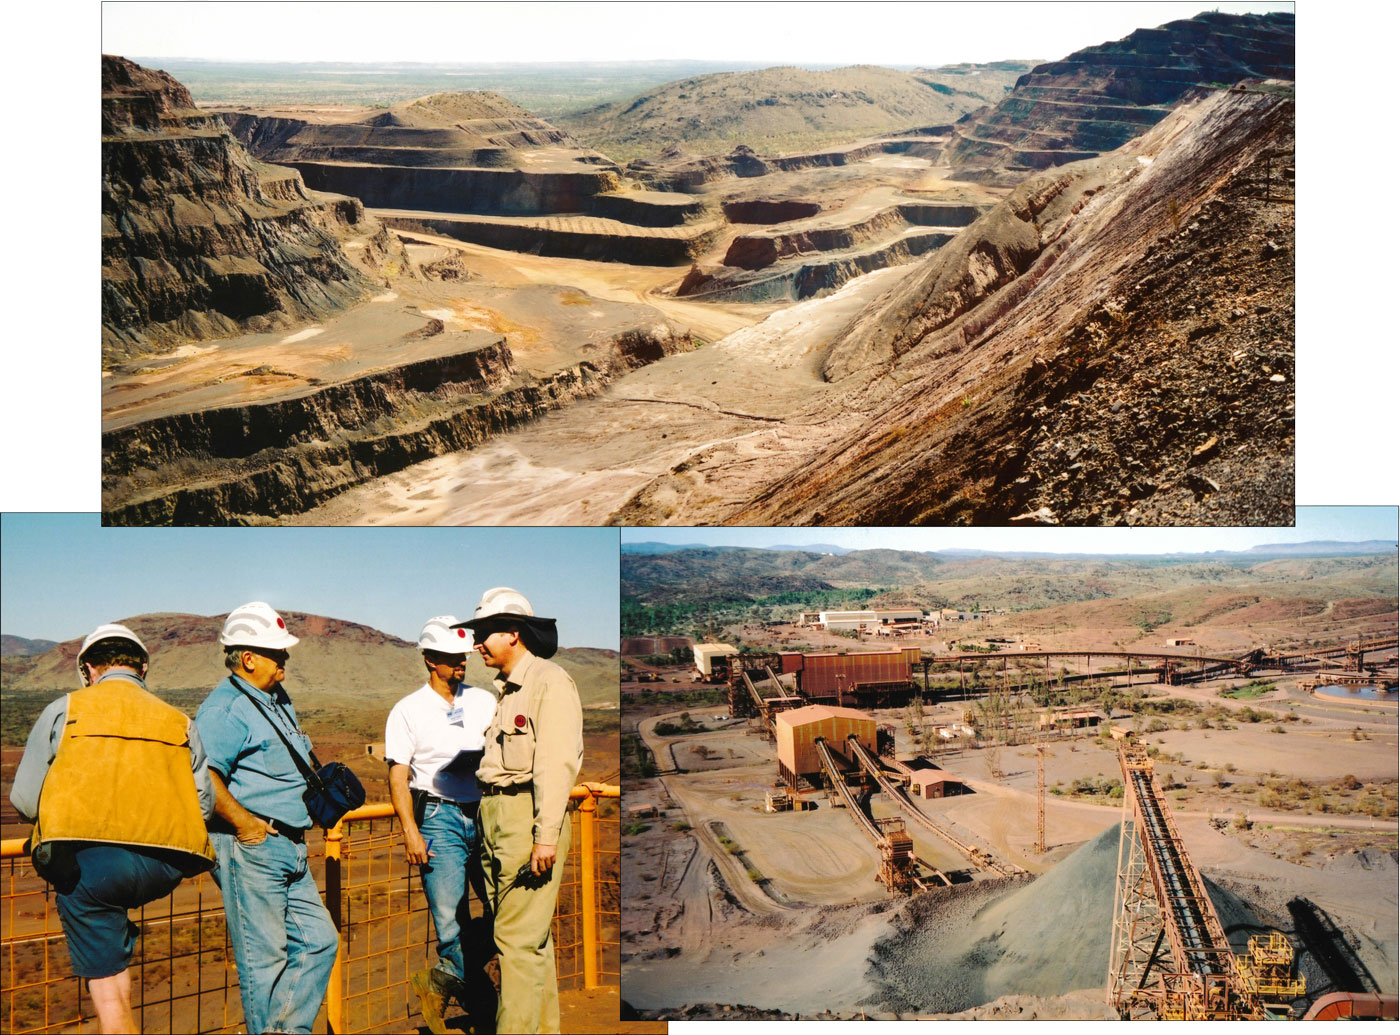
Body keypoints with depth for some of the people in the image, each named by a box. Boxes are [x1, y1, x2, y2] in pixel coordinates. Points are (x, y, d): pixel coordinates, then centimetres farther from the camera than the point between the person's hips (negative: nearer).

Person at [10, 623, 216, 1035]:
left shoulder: (64, 710, 10)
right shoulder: (179, 722, 16)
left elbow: (24, 800, 9)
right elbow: (204, 806, 14)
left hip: (89, 862, -2)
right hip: (164, 870, 2)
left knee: (110, 991, 3)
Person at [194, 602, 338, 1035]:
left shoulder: (278, 700, 16)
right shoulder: (225, 709, -14)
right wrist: (246, 824, -20)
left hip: (289, 850, 10)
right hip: (250, 848, -10)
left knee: (319, 941, 12)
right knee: (264, 957, -2)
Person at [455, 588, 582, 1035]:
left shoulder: (550, 682, -9)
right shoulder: (505, 688, 19)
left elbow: (557, 764, -17)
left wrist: (546, 836, -22)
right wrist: (486, 827, 15)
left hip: (529, 815, -9)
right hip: (495, 813, 9)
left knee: (519, 936, -8)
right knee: (529, 934, 14)